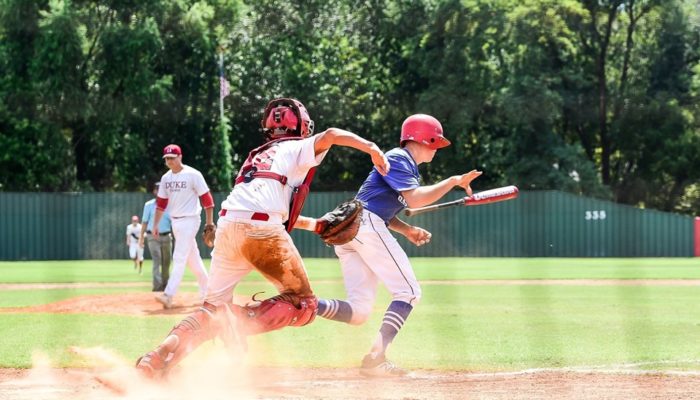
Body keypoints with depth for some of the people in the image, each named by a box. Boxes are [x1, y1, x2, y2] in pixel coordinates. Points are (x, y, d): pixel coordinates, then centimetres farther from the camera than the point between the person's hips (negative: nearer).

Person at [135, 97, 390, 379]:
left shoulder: (256, 156, 33)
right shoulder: (298, 148, 16)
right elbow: (330, 135, -3)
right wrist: (372, 149, -4)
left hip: (227, 226, 6)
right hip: (261, 229, -6)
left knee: (214, 308, 13)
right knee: (303, 303, 5)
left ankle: (161, 356, -11)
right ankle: (243, 321, -19)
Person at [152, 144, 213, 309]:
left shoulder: (193, 175, -11)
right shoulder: (166, 178, 8)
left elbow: (207, 199, -10)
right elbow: (161, 203, 16)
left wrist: (210, 223, -13)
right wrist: (155, 225, 11)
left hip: (189, 220, -7)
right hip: (175, 222, 7)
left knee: (179, 258, -13)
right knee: (192, 258, 13)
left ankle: (169, 295, -19)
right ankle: (207, 292, 24)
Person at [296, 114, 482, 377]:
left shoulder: (407, 166, 28)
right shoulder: (398, 158, -2)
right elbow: (414, 199, -16)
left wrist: (407, 230, 14)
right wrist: (453, 182, -12)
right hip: (365, 224, -10)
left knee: (359, 312, -1)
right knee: (409, 292, -8)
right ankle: (375, 358, -20)